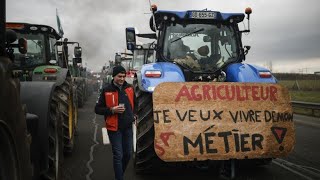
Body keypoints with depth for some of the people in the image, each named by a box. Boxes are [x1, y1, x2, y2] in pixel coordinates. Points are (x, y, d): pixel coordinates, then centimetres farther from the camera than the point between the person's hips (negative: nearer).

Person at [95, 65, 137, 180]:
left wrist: (134, 115, 9)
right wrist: (112, 110, -20)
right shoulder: (106, 90, -10)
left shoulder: (129, 88, 4)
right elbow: (97, 109, -7)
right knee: (118, 155, 0)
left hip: (128, 127, 5)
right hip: (114, 128, -5)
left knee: (128, 153, 15)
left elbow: (134, 103, 22)